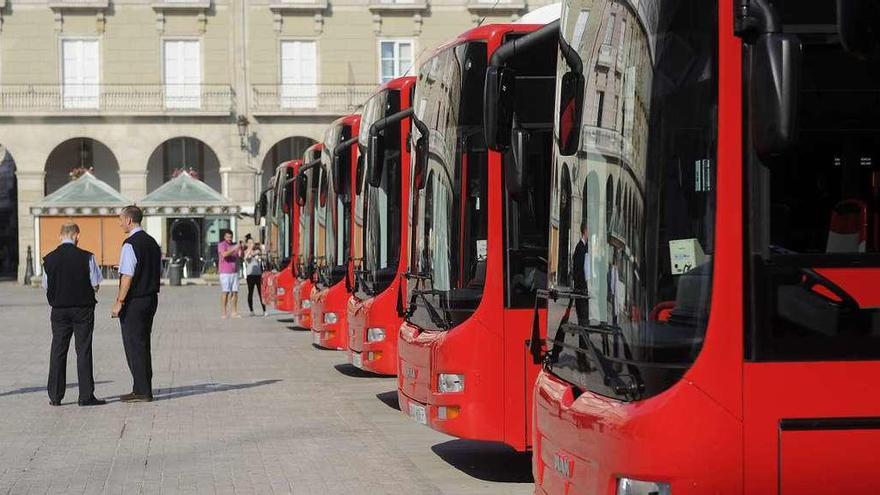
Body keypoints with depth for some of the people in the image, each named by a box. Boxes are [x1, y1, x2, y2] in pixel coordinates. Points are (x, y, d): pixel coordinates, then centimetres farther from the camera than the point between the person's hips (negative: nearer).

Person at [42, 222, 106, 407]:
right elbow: (95, 285, -6)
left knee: (58, 351, 9)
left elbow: (46, 286, 4)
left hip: (59, 309, 2)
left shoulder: (49, 259, -1)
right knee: (83, 351, 1)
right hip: (83, 308, -2)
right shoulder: (87, 257, -9)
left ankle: (55, 396, 10)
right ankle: (86, 396, 0)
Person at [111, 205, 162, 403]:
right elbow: (159, 272, 17)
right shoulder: (152, 242, 12)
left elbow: (128, 276, -20)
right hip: (151, 298, 9)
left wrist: (120, 302, -17)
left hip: (134, 301, -9)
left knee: (133, 345, -3)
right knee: (143, 344, 14)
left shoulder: (130, 244, -15)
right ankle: (143, 389, 18)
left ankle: (141, 392, -2)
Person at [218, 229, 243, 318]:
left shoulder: (234, 245, 15)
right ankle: (223, 313, -7)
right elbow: (224, 254, -20)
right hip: (225, 272, -5)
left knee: (235, 292, 1)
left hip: (235, 272, 5)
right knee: (225, 292, -8)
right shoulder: (221, 245, -1)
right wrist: (234, 249, -26)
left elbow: (241, 256, 6)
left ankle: (234, 312, 3)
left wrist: (240, 249, -12)